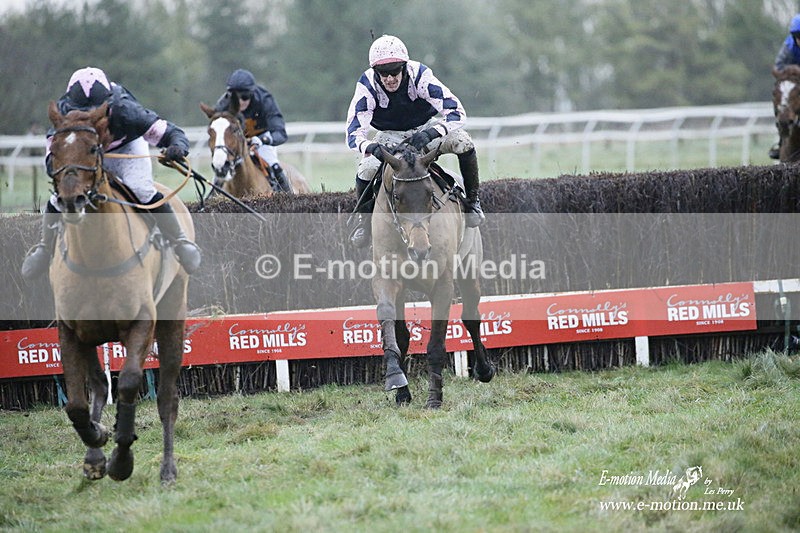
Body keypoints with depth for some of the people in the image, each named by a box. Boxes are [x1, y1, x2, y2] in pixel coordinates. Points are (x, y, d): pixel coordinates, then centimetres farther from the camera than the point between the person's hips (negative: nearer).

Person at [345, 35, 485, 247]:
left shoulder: (420, 75, -29)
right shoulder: (367, 86, -26)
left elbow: (456, 112, -34)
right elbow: (354, 132, -31)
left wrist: (431, 133, -54)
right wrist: (370, 147, -56)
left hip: (427, 128, -1)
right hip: (391, 137, 1)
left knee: (463, 142, -30)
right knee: (366, 170, -27)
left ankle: (472, 202, -8)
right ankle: (364, 218, 3)